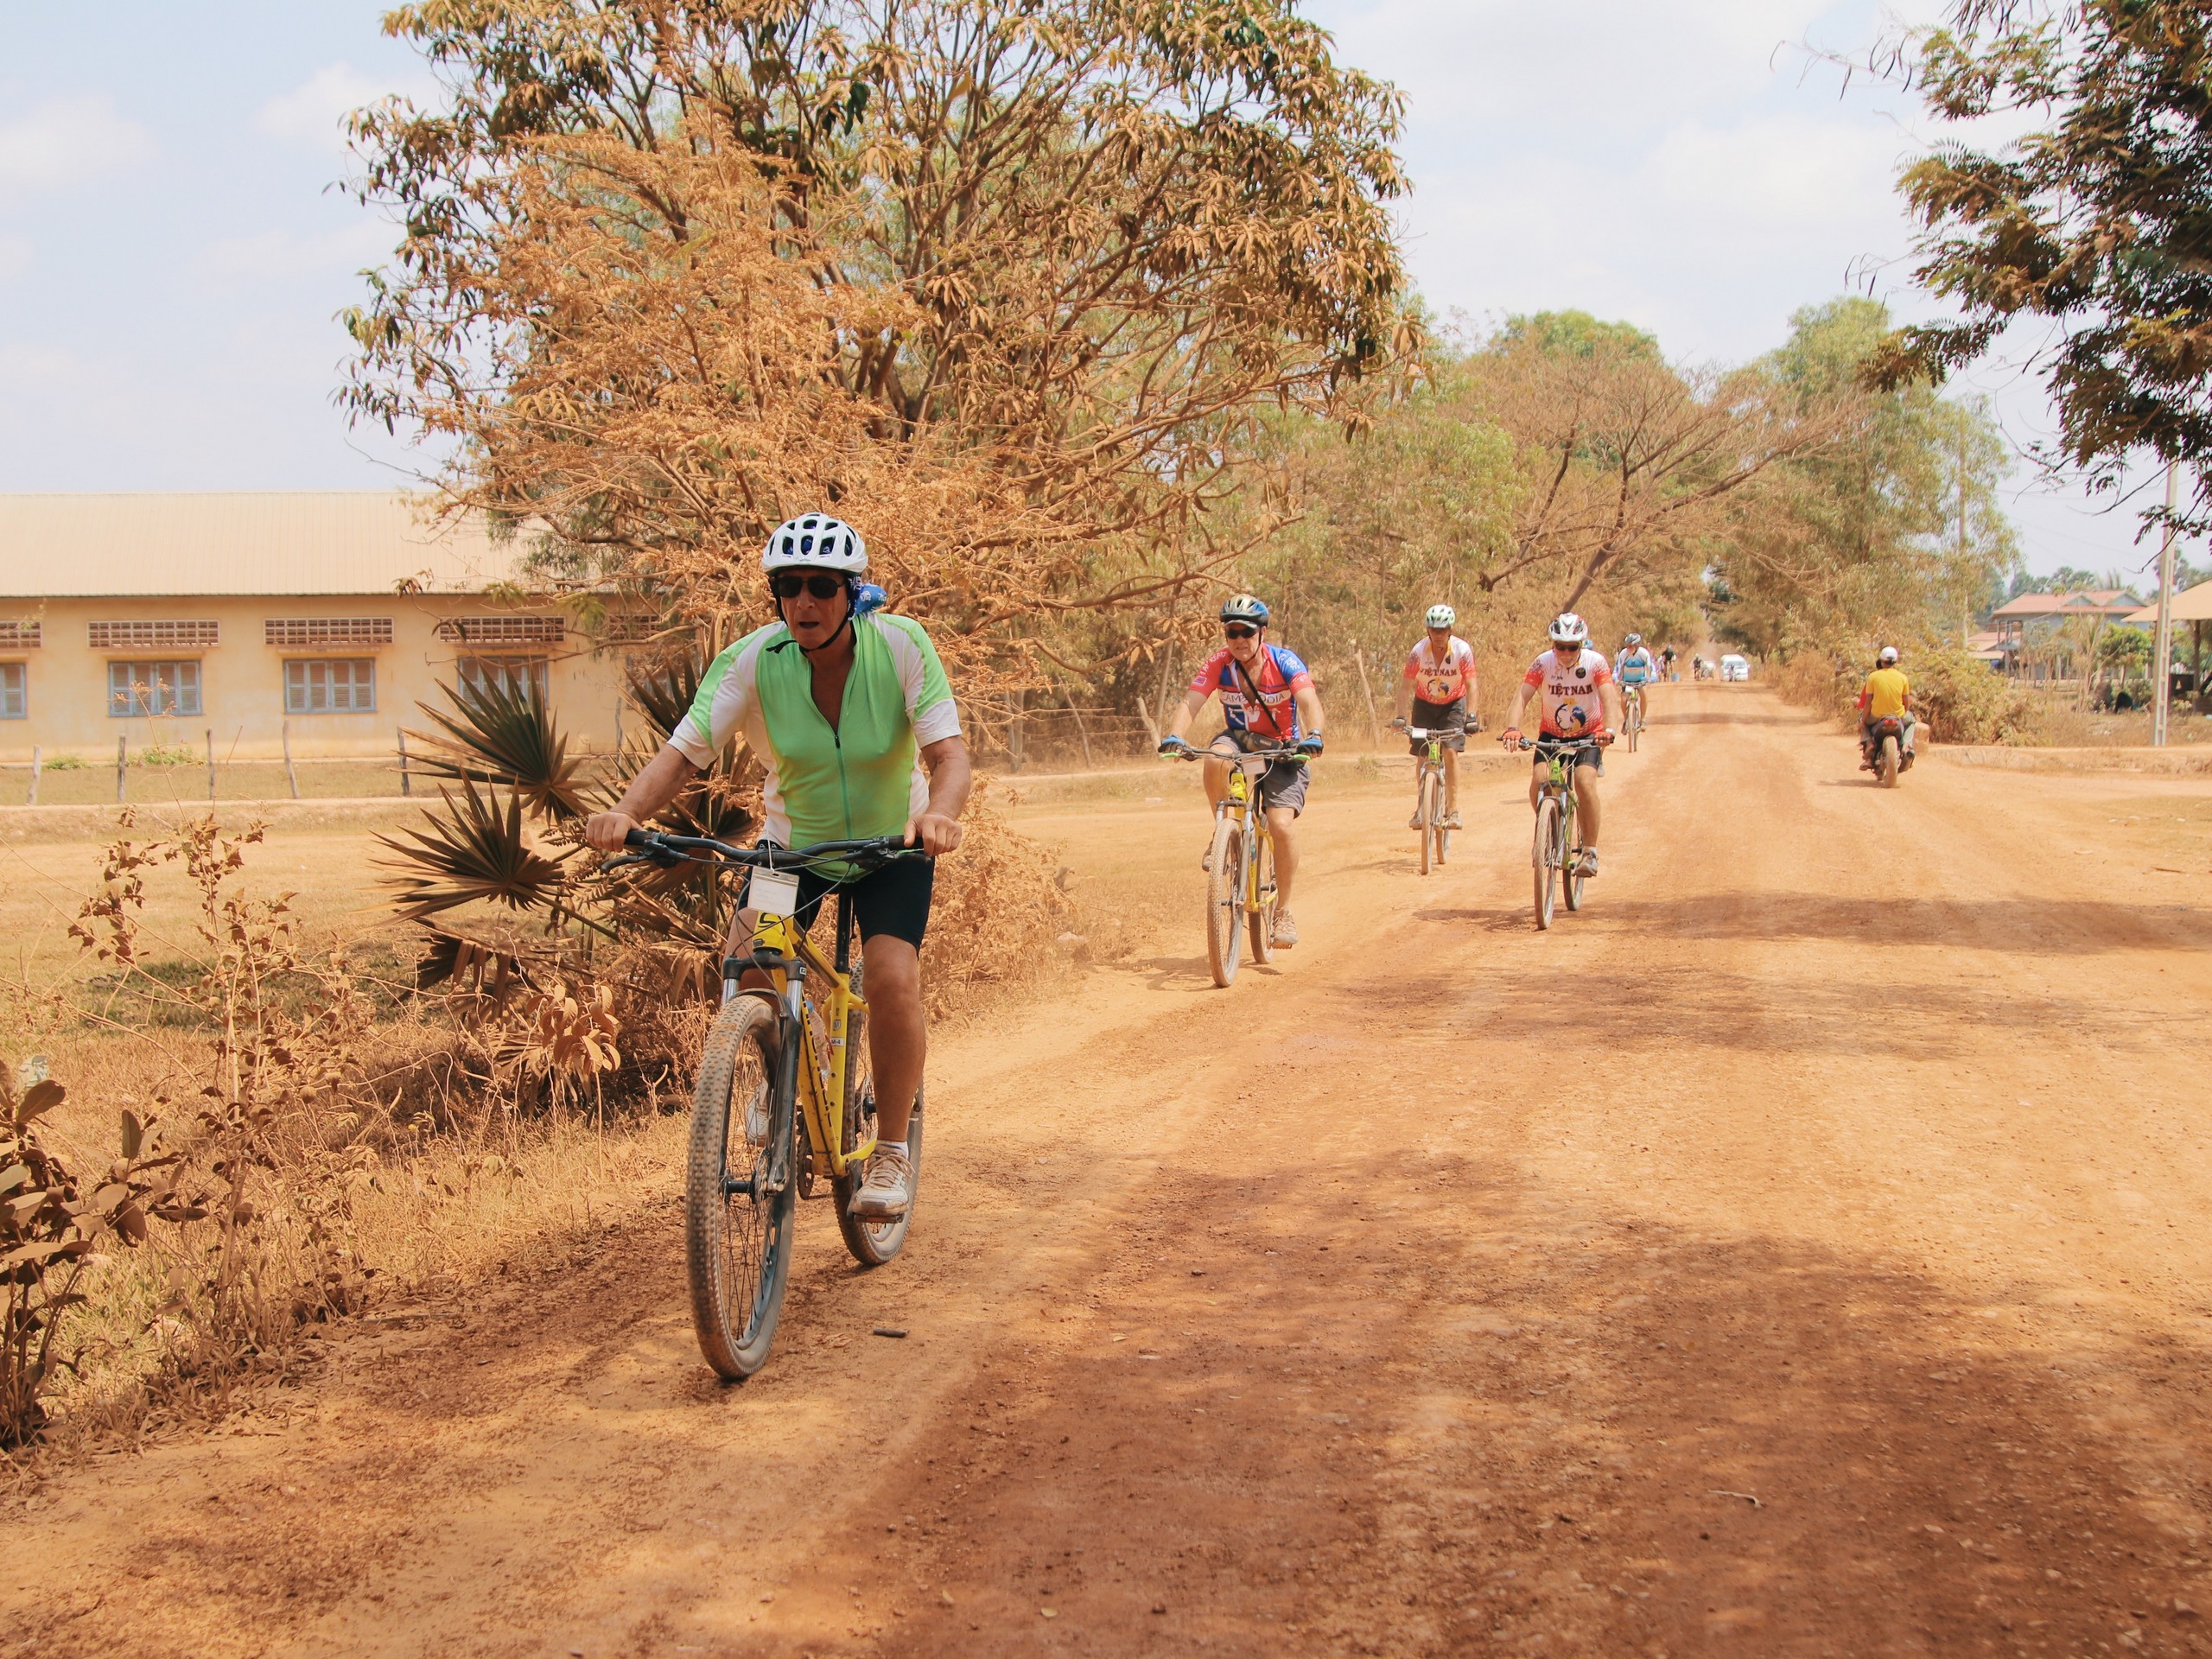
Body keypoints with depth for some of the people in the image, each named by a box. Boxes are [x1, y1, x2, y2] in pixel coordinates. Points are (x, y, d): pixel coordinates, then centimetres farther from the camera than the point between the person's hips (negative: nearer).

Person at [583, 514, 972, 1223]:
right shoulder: (753, 660, -21)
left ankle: (892, 1151, -2)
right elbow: (682, 753, -26)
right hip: (793, 838, 2)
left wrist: (940, 812, -53)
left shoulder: (901, 646, -23)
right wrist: (626, 809, -47)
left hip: (892, 842, -2)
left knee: (893, 980, -22)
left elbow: (949, 753, -30)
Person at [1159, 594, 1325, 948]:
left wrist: (1313, 736, -52)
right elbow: (1191, 702, -23)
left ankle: (1283, 911, -6)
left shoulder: (1285, 663, -17)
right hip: (1241, 739, 2)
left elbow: (1309, 701, -31)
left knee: (1282, 824, -21)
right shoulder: (1219, 664, -12)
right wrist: (1173, 736, -43)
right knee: (1216, 759, -36)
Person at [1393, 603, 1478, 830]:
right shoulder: (1419, 651, -22)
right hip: (1425, 704, 1)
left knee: (1451, 752, -16)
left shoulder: (1462, 650, -23)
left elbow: (1471, 685, -24)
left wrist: (1471, 716, -36)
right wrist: (1401, 717, -33)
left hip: (1453, 704, -1)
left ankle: (1453, 810, -14)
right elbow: (1405, 685, -22)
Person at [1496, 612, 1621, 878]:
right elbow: (1521, 697, -26)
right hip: (1551, 734, 2)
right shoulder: (1542, 664, -16)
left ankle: (1590, 852, -13)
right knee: (1538, 782, -21)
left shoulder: (1595, 662, -18)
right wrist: (1512, 728, -45)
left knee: (1585, 782, -25)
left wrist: (1609, 729, -50)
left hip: (1588, 735, -2)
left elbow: (1610, 699, -30)